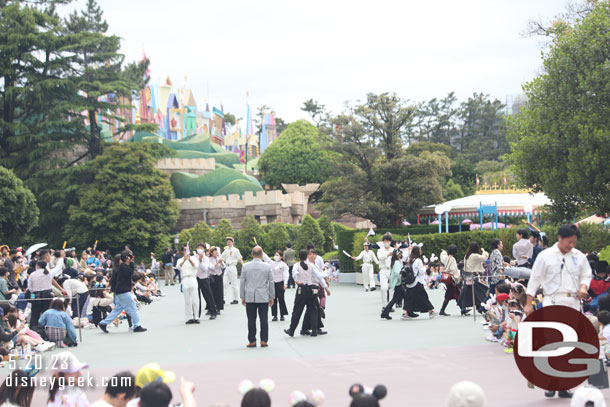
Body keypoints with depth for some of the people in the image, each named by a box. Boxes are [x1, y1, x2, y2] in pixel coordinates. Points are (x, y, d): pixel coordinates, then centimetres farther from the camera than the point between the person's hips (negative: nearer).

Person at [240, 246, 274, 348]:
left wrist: (242, 297, 12)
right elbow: (271, 282, 3)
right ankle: (264, 340, 3)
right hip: (263, 297, 0)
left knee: (251, 320, 3)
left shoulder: (245, 266, -1)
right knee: (264, 319, 4)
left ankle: (252, 341, 5)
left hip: (250, 297, 0)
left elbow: (242, 282, 3)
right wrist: (271, 297, 12)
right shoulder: (267, 266, -2)